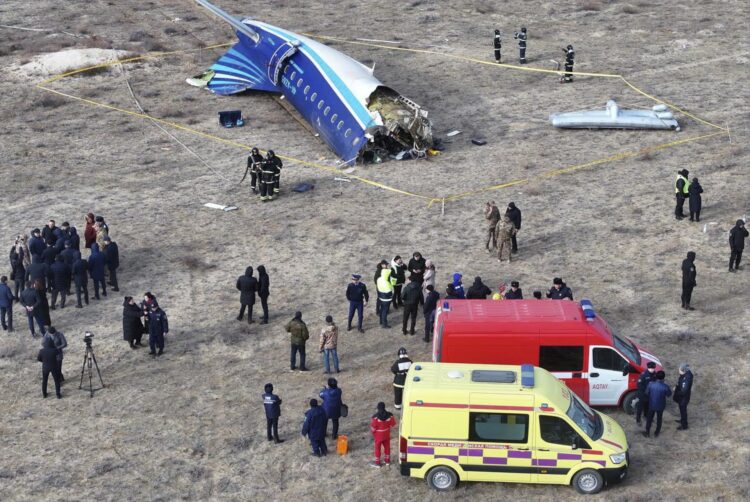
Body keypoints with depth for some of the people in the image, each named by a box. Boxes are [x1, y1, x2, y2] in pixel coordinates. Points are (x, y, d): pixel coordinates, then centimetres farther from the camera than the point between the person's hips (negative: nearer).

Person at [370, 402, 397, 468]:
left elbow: (373, 427, -20)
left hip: (378, 435, -4)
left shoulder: (376, 417, -29)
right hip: (387, 434, 4)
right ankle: (387, 460, 37)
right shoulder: (389, 415, -16)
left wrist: (372, 431, 3)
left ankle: (377, 462, 25)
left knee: (378, 448, 13)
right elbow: (392, 425, -4)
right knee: (387, 446, 21)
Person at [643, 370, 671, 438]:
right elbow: (669, 394, -6)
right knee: (659, 419, 21)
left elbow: (647, 393, -6)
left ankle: (647, 432, 31)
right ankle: (656, 433, 34)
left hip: (651, 405, 1)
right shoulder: (665, 387, -25)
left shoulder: (650, 384, -21)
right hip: (660, 406, 0)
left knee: (649, 418, 20)